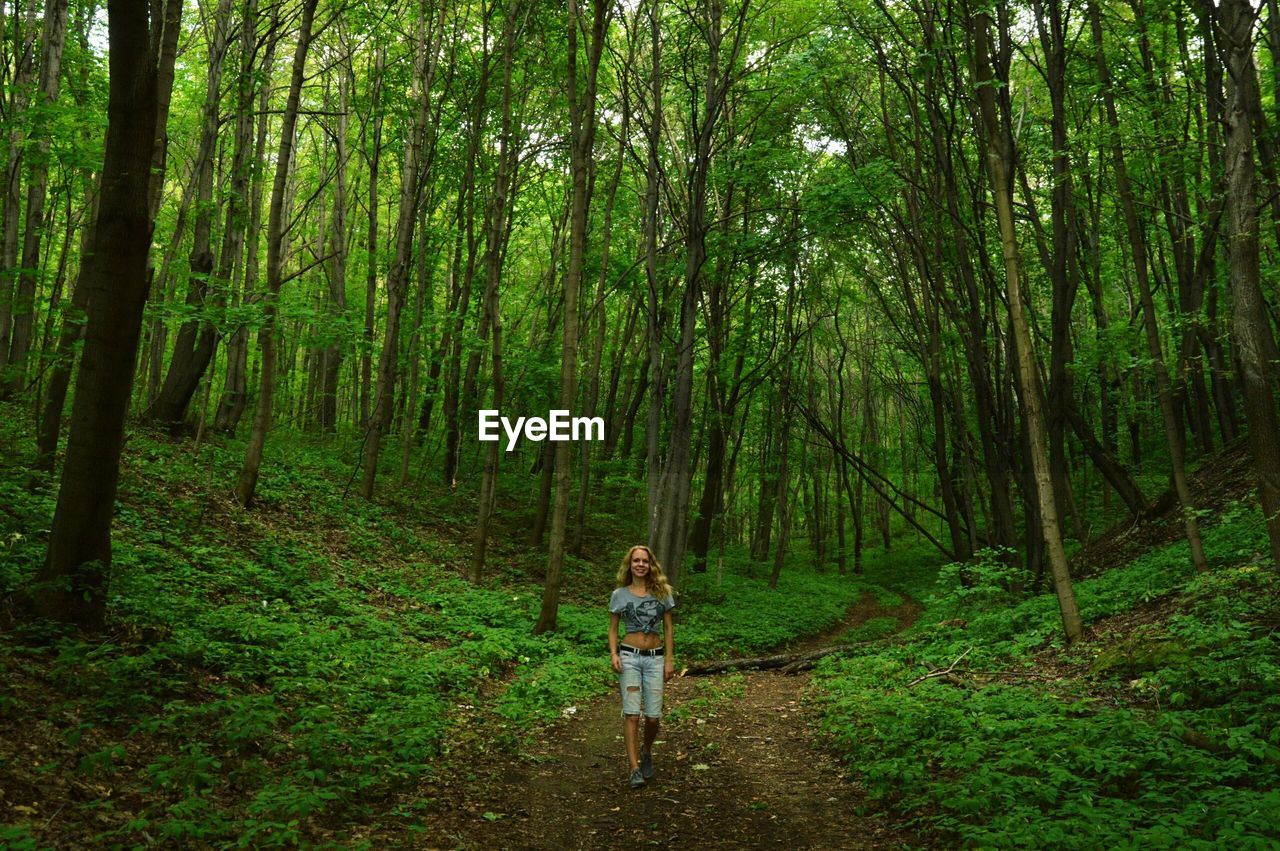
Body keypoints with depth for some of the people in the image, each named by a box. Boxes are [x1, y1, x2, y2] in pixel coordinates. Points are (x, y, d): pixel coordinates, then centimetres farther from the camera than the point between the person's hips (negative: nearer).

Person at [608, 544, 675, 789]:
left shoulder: (662, 592, 5)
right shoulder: (620, 594, 3)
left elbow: (668, 628, 9)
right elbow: (613, 628, 9)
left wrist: (670, 659, 3)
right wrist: (614, 654, -7)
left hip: (655, 658, 1)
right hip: (629, 657, -1)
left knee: (653, 716, -1)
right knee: (632, 713, -9)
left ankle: (646, 752, 29)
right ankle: (635, 769, -5)